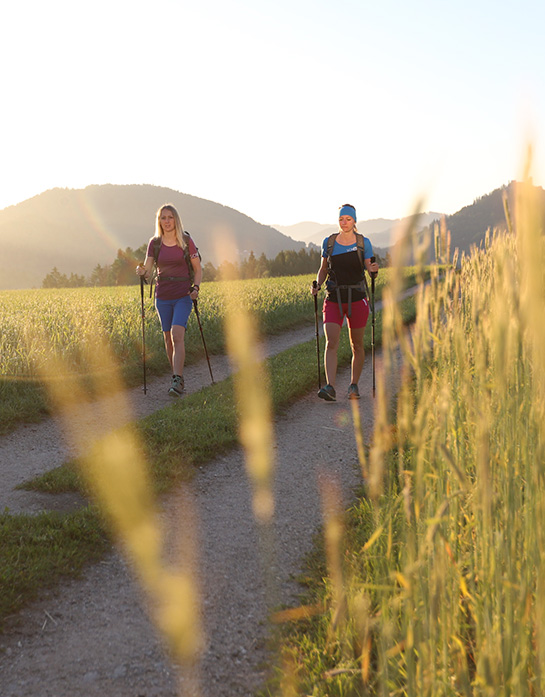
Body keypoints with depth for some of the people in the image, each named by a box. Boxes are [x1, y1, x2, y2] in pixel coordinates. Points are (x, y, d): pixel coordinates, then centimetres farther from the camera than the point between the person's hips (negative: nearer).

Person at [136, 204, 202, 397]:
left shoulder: (186, 241, -3)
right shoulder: (154, 243, 3)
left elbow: (198, 269, 4)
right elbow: (148, 272, -2)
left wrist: (196, 288, -13)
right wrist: (142, 272, -25)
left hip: (183, 296, -3)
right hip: (163, 296, 3)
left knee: (177, 335, -19)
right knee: (168, 338, 9)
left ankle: (177, 381, -24)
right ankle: (177, 375, 25)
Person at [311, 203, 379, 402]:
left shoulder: (364, 242, 1)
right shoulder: (328, 242, 5)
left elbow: (369, 268, 2)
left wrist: (374, 269, -22)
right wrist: (317, 284, -5)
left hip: (357, 298, 0)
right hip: (333, 298, 1)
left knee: (357, 345, 8)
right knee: (331, 343, -15)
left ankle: (354, 385, 24)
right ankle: (330, 387, -22)